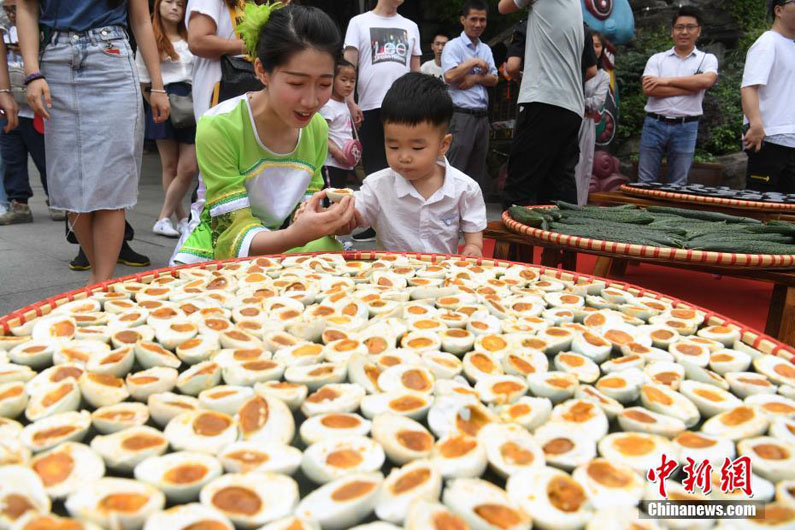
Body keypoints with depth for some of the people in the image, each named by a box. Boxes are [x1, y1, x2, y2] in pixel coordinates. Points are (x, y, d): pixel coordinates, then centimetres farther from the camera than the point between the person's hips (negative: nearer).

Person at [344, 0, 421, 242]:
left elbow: (416, 71, 18)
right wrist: (350, 102, -10)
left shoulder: (411, 27, 17)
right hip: (370, 107, -2)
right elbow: (348, 66, 1)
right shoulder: (359, 22, 8)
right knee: (374, 168, 3)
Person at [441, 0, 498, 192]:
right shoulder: (453, 46, -2)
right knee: (456, 167, -9)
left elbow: (494, 80, 10)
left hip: (482, 116, 7)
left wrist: (475, 78, -7)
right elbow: (450, 76, -16)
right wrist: (474, 63, -10)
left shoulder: (486, 49, 17)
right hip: (461, 115, -7)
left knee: (478, 168, 11)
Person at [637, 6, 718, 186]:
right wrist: (691, 88, -10)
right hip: (654, 124, 0)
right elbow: (649, 89, -9)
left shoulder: (707, 59, 8)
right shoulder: (657, 59, 8)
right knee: (645, 181, 3)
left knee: (678, 184, 6)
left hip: (686, 127, 0)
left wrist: (667, 80, -11)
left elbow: (706, 80, -14)